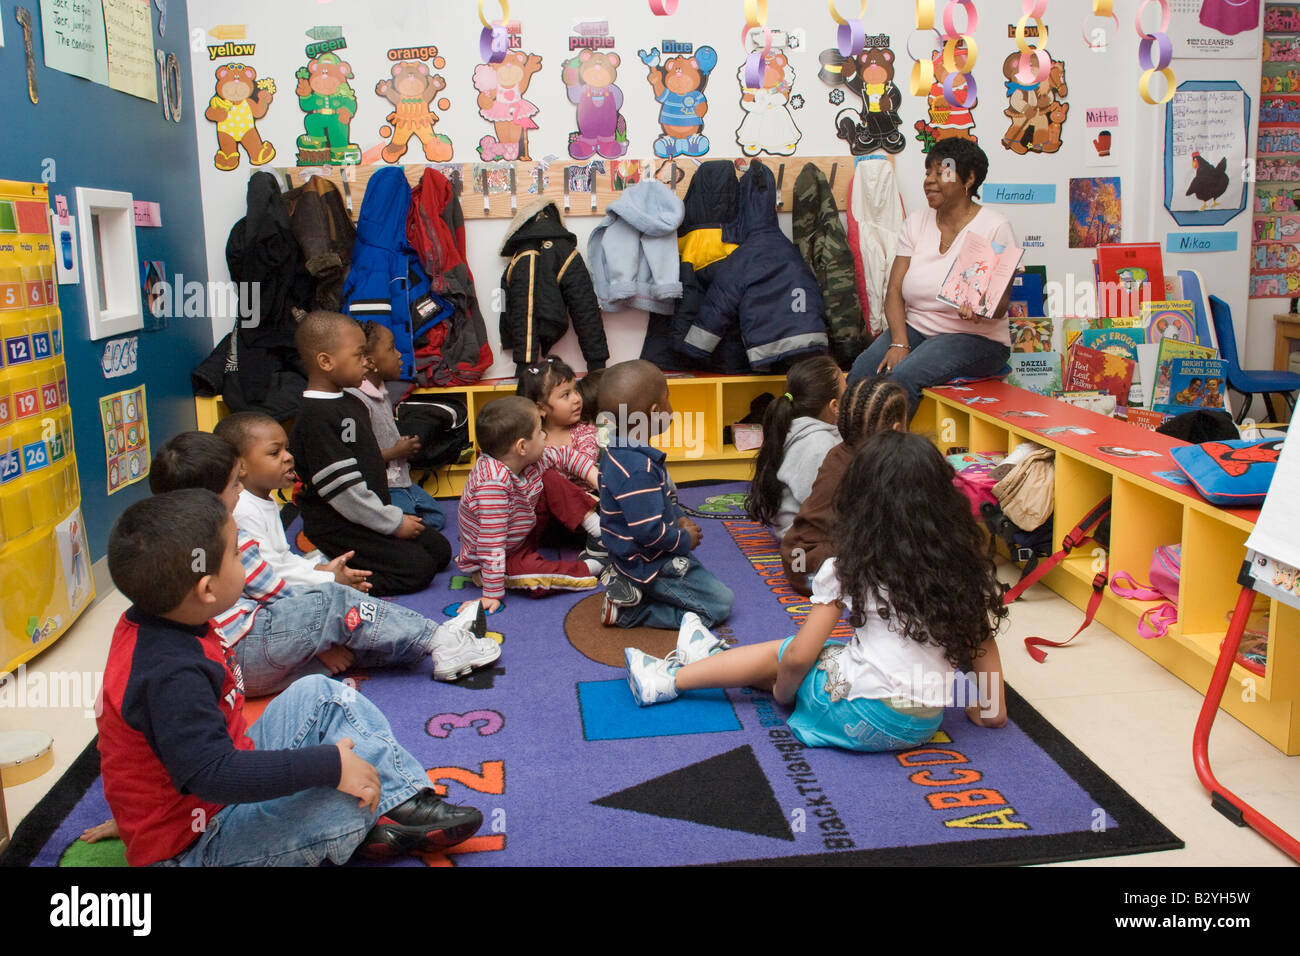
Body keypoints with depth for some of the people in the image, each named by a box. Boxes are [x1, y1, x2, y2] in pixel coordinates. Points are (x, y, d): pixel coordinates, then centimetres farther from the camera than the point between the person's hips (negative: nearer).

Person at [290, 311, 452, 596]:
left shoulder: (351, 403, 11)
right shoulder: (316, 417, -22)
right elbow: (342, 487, -23)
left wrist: (393, 514, 12)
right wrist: (394, 522, -16)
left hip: (372, 515, 10)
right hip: (338, 527, -10)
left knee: (440, 550, 9)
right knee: (418, 569, -15)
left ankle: (355, 563, 9)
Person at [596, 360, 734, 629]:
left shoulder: (617, 451, 0)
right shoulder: (639, 470, -32)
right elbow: (649, 531, -30)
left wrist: (679, 517, 5)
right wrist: (685, 540, -12)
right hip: (648, 565, -10)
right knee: (721, 603, -5)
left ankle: (628, 588, 12)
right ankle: (630, 610, -7)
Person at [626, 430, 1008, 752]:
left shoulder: (852, 568, -7)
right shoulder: (965, 564, 2)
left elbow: (800, 656, -6)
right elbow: (984, 641, 7)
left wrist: (782, 692, 11)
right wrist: (992, 706, 20)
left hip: (864, 716, -5)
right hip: (926, 723, 5)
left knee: (777, 654, 18)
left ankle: (672, 679, 26)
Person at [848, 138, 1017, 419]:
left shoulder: (995, 227, -4)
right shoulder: (916, 222, 10)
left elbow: (1000, 307, -7)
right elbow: (894, 290, 2)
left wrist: (980, 310, -32)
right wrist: (899, 342, -15)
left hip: (975, 337, -4)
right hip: (915, 328, 4)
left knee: (904, 376, -32)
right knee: (860, 374, -24)